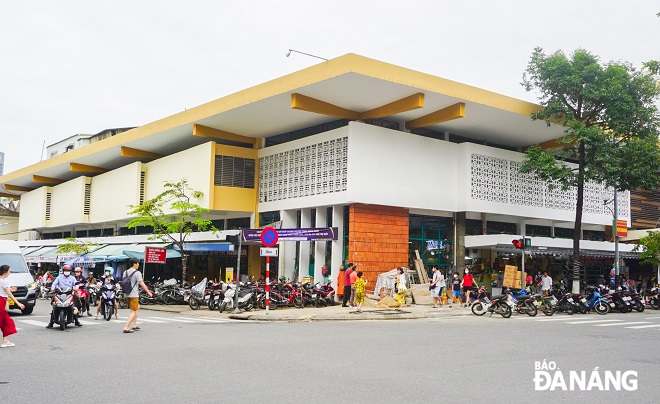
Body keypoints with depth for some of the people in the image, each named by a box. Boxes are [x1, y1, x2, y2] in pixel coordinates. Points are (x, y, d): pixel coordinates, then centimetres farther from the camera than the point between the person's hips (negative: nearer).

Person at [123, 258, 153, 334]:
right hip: (134, 295, -8)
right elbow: (141, 284, -12)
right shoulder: (137, 273, -12)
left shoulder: (125, 272, 10)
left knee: (137, 308, 23)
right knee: (133, 311, -3)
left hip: (127, 294, 8)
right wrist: (148, 292, -4)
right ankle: (126, 328, -12)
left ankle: (134, 325, 25)